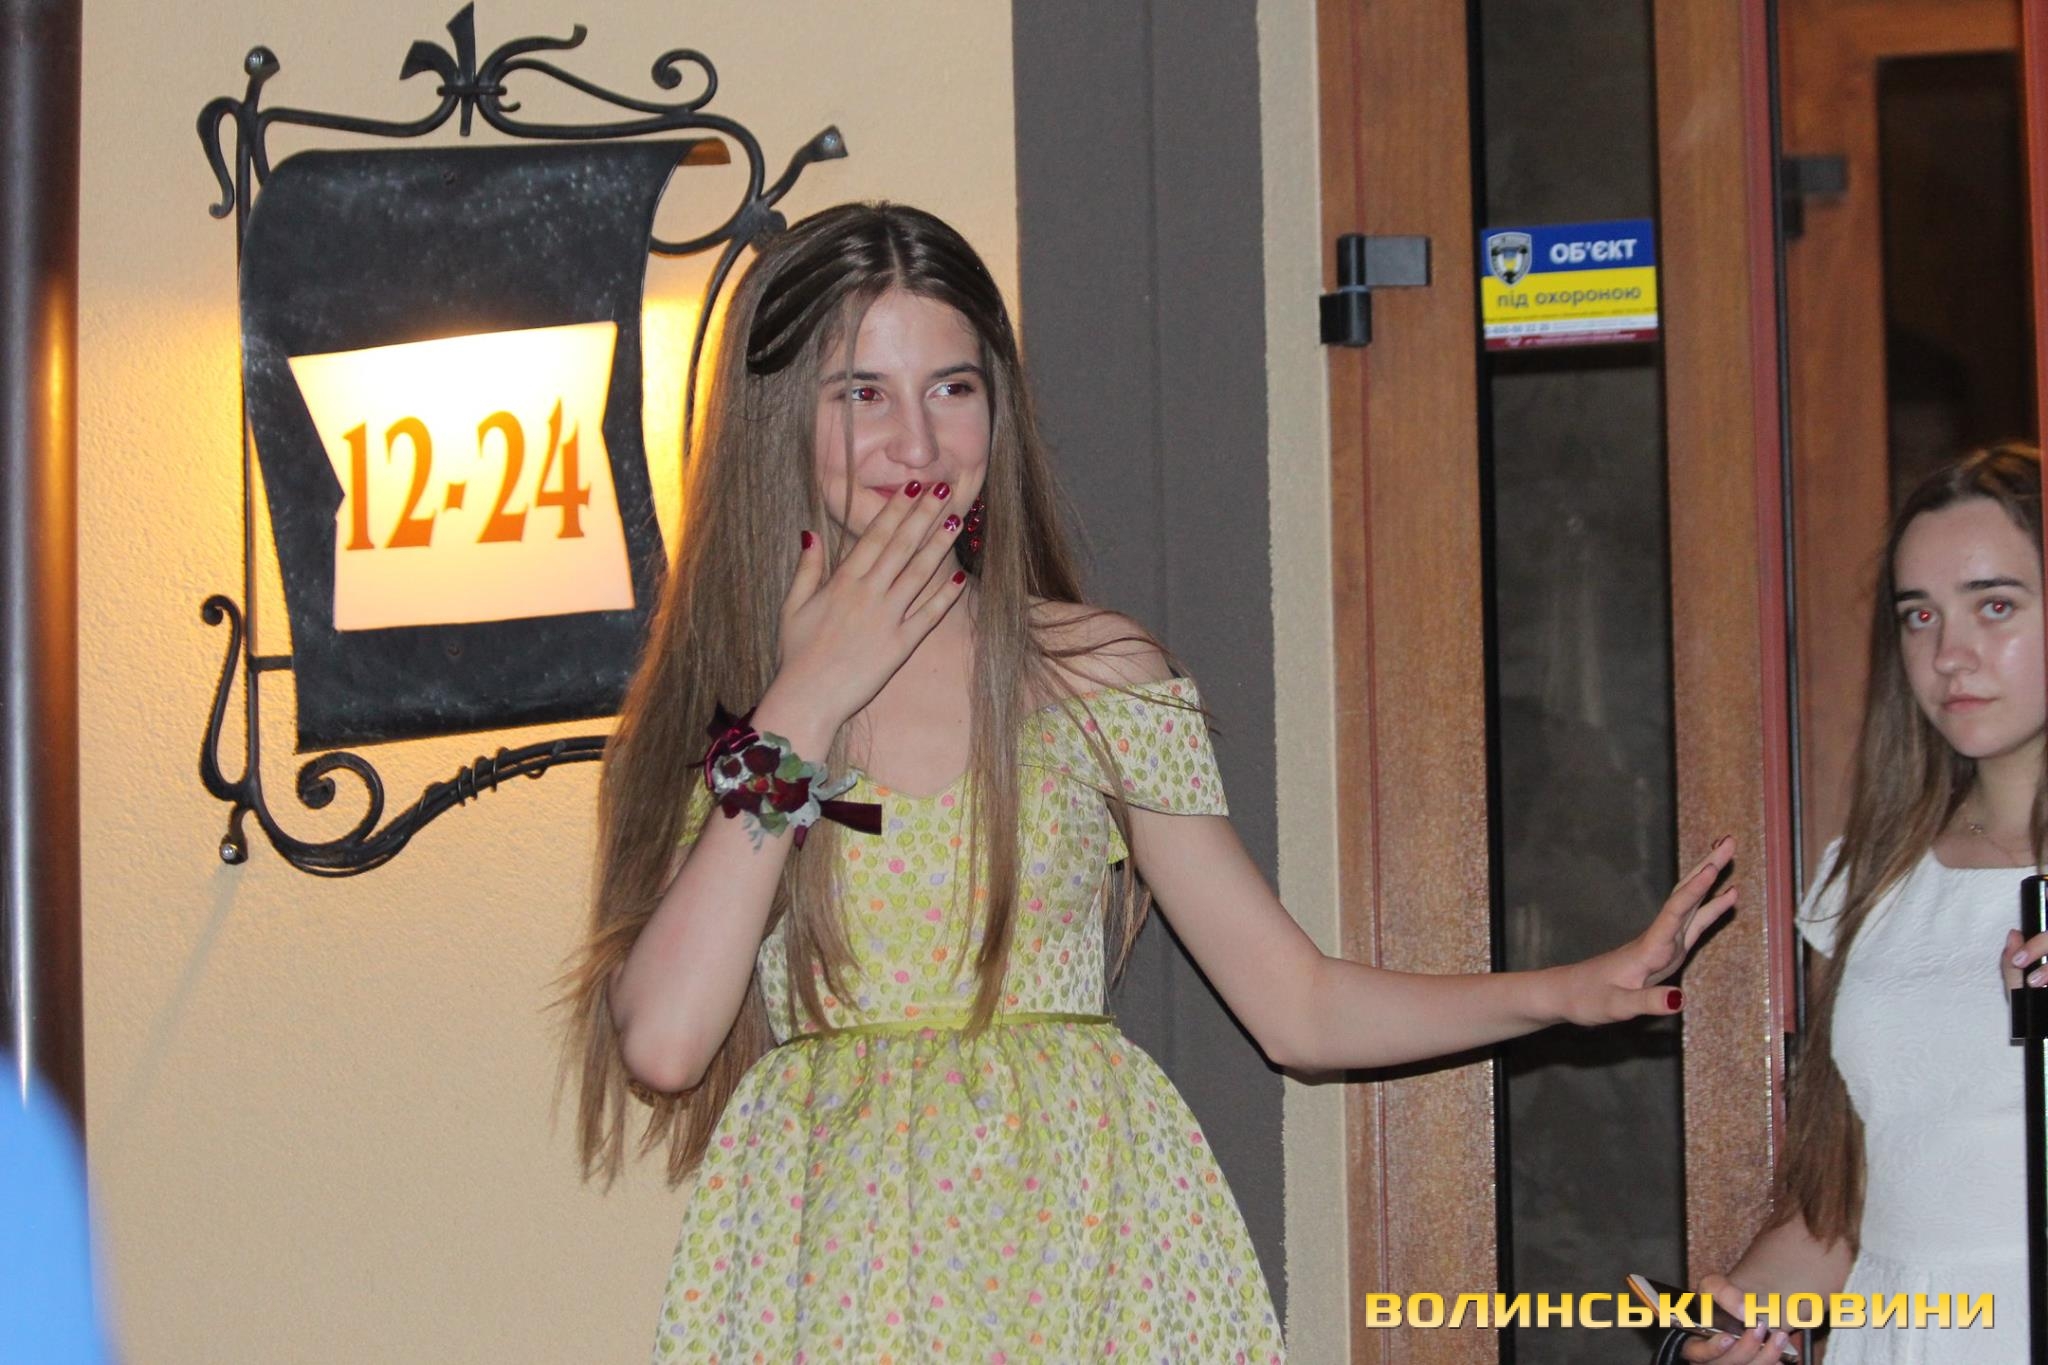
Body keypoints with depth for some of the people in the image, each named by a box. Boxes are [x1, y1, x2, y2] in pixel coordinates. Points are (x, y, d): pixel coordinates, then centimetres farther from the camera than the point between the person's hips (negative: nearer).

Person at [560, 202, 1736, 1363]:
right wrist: (804, 709, -9)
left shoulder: (1097, 679, 2)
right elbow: (663, 1041, -12)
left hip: (1080, 1250, 0)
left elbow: (1296, 1004, 4)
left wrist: (1572, 992, -9)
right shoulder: (703, 708, 3)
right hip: (833, 1261, 0)